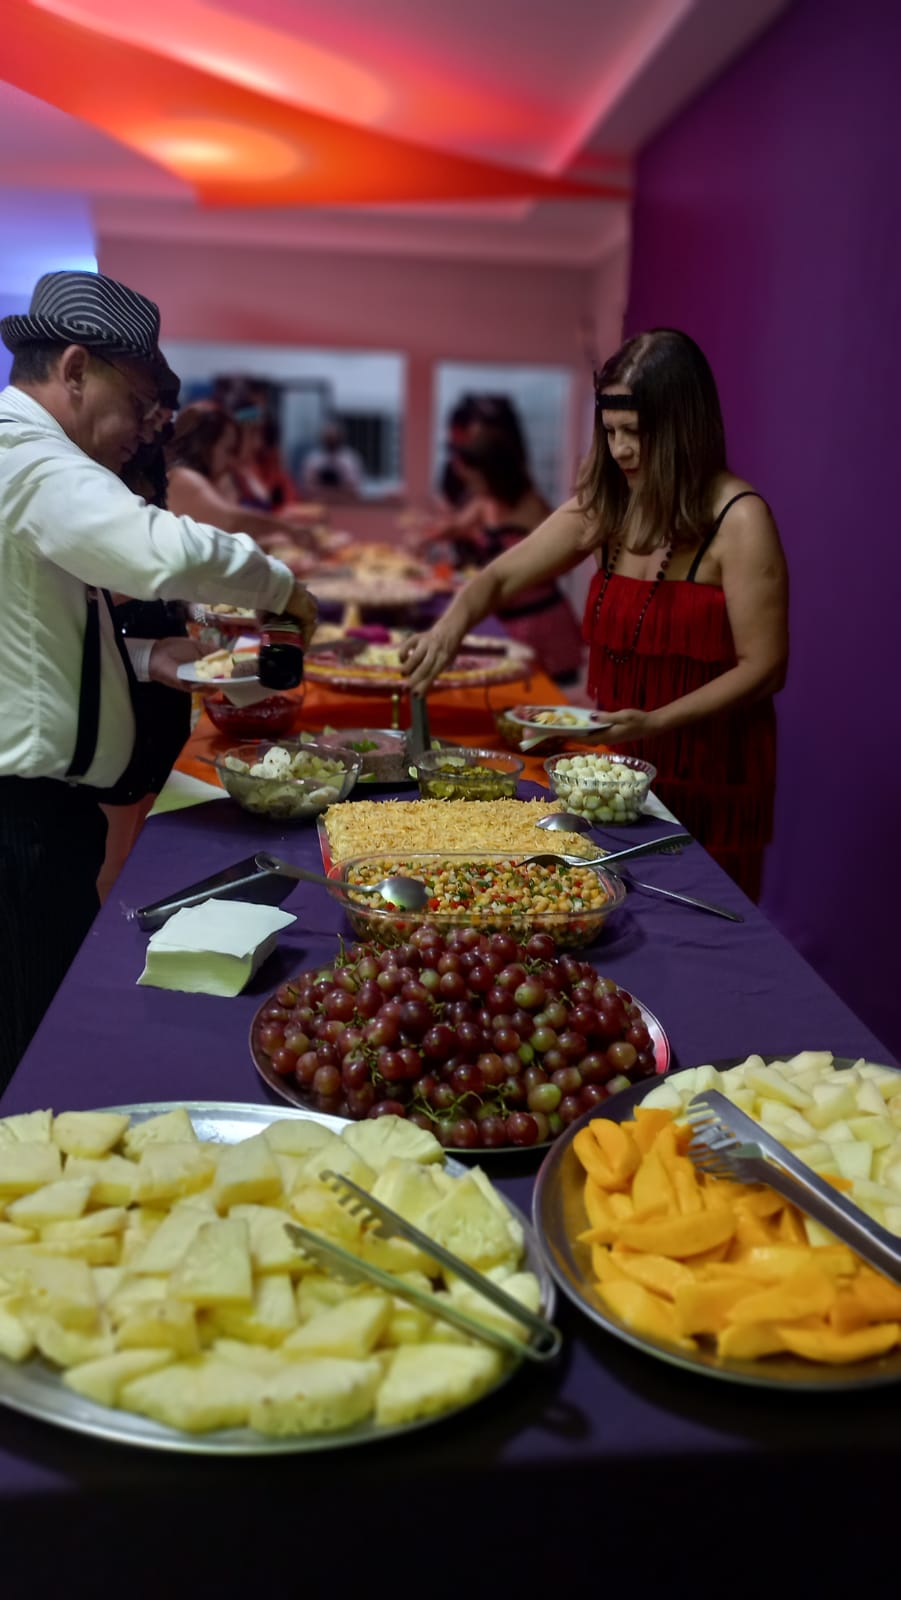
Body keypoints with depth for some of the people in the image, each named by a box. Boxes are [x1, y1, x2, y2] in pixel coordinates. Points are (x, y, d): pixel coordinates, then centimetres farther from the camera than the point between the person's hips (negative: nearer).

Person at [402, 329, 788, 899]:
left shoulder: (739, 520, -13)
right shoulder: (604, 507, 3)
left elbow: (764, 668, -13)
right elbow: (501, 578, 7)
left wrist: (655, 722, -23)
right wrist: (452, 624, -14)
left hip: (711, 783, -5)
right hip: (619, 767, 5)